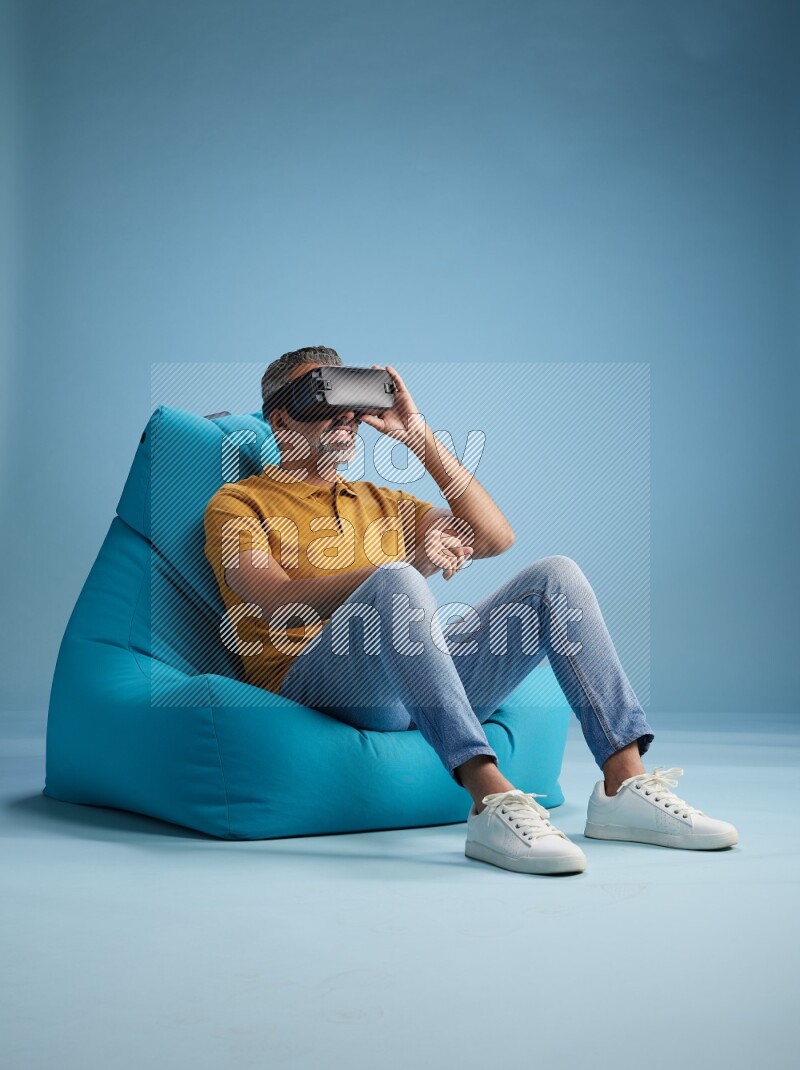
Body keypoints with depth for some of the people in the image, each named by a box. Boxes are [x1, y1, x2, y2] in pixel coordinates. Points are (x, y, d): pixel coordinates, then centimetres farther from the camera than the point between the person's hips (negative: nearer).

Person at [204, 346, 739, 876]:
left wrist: (423, 439, 13)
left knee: (556, 575, -10)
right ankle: (493, 800, -45)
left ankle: (626, 785, -21)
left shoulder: (380, 502, 30)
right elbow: (279, 603, -9)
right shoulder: (240, 503, 12)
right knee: (395, 582, -35)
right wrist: (405, 565, -21)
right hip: (317, 677, -5)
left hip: (427, 673, 6)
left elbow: (496, 537, 18)